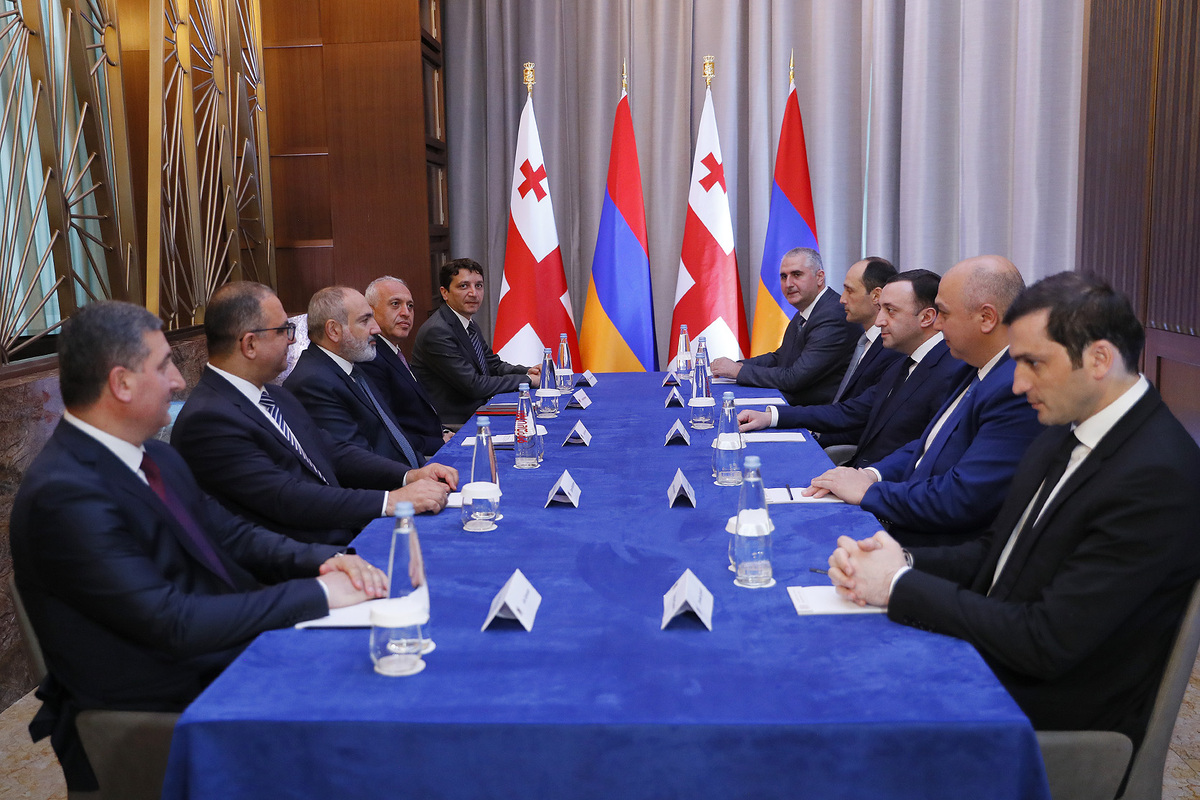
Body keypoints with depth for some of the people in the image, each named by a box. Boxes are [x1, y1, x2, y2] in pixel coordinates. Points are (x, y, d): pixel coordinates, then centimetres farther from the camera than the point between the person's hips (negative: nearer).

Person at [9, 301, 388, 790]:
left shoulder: (155, 456, 7)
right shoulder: (65, 495, -21)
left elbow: (232, 536, 10)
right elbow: (172, 622, -25)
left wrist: (322, 561, -9)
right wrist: (316, 594, -21)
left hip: (234, 654, 8)